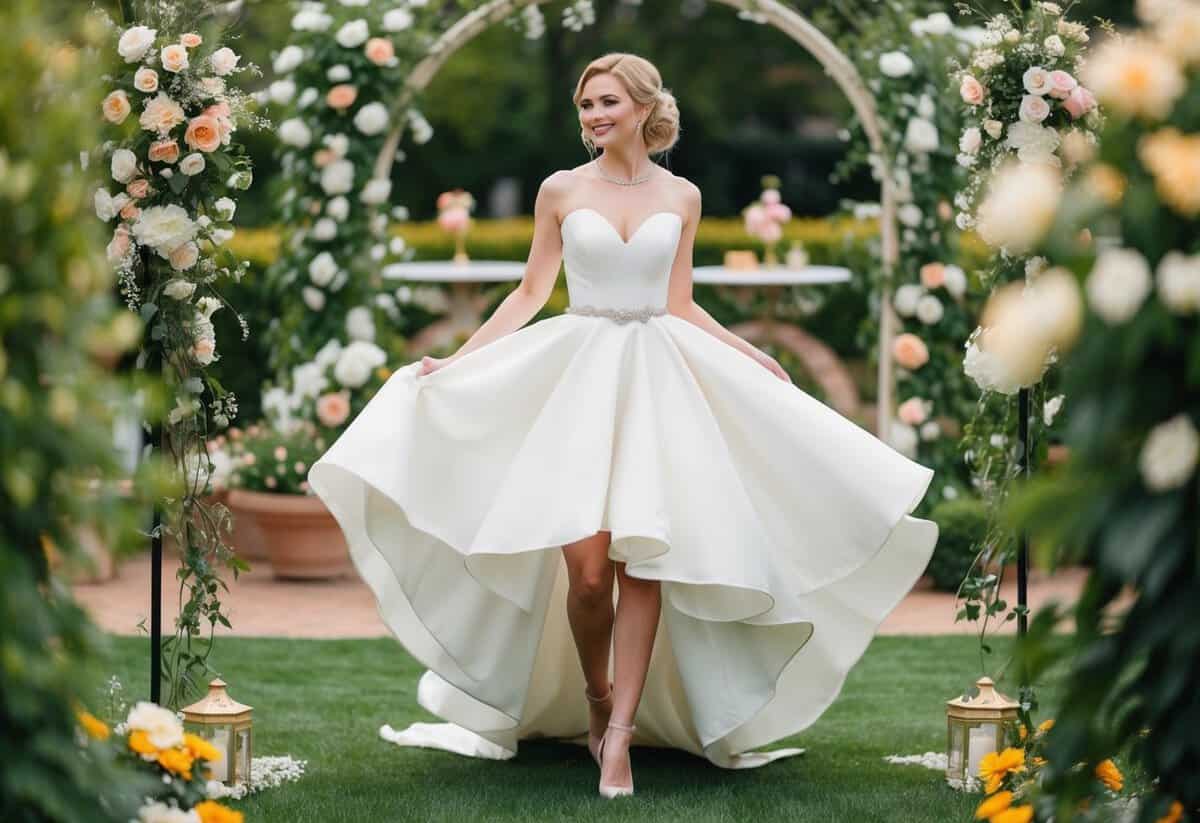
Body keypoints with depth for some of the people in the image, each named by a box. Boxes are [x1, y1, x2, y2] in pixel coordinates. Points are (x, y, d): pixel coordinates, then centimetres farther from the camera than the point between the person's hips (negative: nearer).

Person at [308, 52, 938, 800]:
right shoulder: (561, 190, 4)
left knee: (644, 560, -8)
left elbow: (681, 307, 14)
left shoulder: (681, 197, 7)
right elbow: (531, 293, 9)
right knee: (586, 567, -10)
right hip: (578, 377, -1)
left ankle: (621, 730, -4)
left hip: (659, 381, 1)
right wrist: (456, 361, 3)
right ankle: (595, 695, 16)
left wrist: (755, 357, 11)